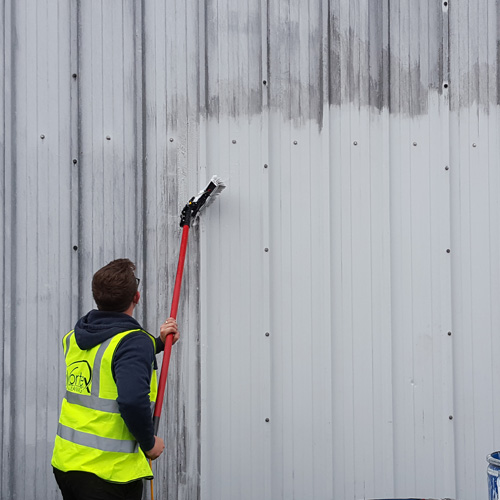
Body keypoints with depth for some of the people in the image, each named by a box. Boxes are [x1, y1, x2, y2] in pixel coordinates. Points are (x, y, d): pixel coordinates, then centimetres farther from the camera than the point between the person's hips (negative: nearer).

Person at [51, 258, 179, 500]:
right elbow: (133, 401, -29)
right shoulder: (134, 341, -17)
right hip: (109, 470, -7)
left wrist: (157, 343, 23)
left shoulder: (74, 338, 6)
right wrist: (149, 443, -13)